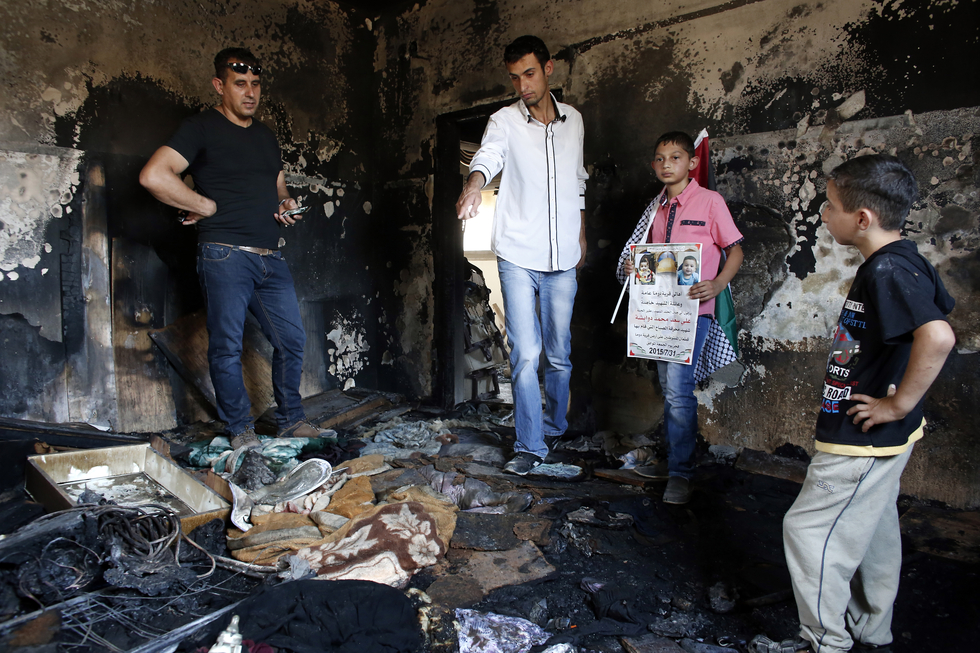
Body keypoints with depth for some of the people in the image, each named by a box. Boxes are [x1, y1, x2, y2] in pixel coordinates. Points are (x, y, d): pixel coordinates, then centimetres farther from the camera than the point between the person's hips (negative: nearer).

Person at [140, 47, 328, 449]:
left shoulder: (265, 135, 20)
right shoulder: (202, 128, -1)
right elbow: (153, 176, -15)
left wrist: (286, 204, 10)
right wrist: (207, 206, -9)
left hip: (270, 258, 6)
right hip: (225, 255, -6)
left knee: (292, 340, 5)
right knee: (227, 347, -2)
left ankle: (291, 420, 19)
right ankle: (240, 430, 12)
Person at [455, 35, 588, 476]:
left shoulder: (574, 121, 11)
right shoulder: (504, 121, -1)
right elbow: (487, 156, -23)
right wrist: (473, 186, -45)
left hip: (562, 259, 3)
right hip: (518, 256, -3)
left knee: (559, 354, 11)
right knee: (524, 355, -5)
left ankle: (555, 426, 33)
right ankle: (530, 446, 7)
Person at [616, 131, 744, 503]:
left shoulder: (710, 201, -3)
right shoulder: (657, 208, 15)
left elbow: (735, 250, -2)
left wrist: (717, 284, -19)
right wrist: (633, 267, 1)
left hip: (692, 308, -7)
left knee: (678, 387, -14)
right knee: (669, 388, 13)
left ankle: (680, 475, -5)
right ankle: (675, 462, 25)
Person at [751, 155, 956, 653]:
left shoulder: (886, 271, -25)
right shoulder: (905, 261, 5)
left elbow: (937, 336, -40)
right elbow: (939, 309, 21)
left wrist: (899, 404, -28)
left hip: (862, 441, -10)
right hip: (878, 439, 10)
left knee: (810, 529, 2)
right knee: (871, 529, 22)